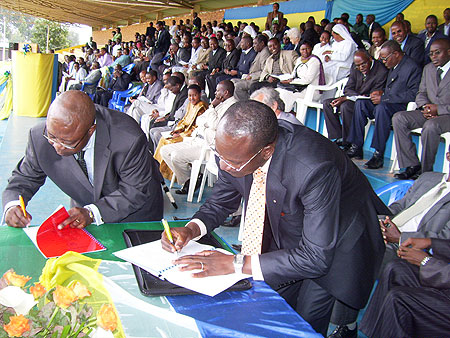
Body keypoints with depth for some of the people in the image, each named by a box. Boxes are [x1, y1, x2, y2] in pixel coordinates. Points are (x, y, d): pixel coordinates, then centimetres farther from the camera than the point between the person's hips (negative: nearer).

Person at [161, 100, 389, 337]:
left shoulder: (315, 168, -41)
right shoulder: (236, 149, -22)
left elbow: (316, 257, -35)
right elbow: (221, 201, -2)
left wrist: (236, 264, -35)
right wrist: (191, 229, -21)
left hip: (334, 244, -5)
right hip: (286, 235, 5)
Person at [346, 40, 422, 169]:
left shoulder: (412, 67, -12)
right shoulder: (393, 66, 16)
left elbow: (413, 94, -21)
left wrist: (383, 98, -21)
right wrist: (382, 92, 4)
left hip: (404, 108, -9)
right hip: (387, 105, 9)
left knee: (382, 107, -35)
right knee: (360, 103, -6)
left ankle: (379, 154, -33)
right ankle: (356, 147, -9)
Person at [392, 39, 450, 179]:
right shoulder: (428, 68, 17)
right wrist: (425, 106, -6)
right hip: (430, 112, 7)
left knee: (430, 126, -37)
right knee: (398, 118, -16)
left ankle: (426, 171, -21)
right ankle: (412, 165, -17)